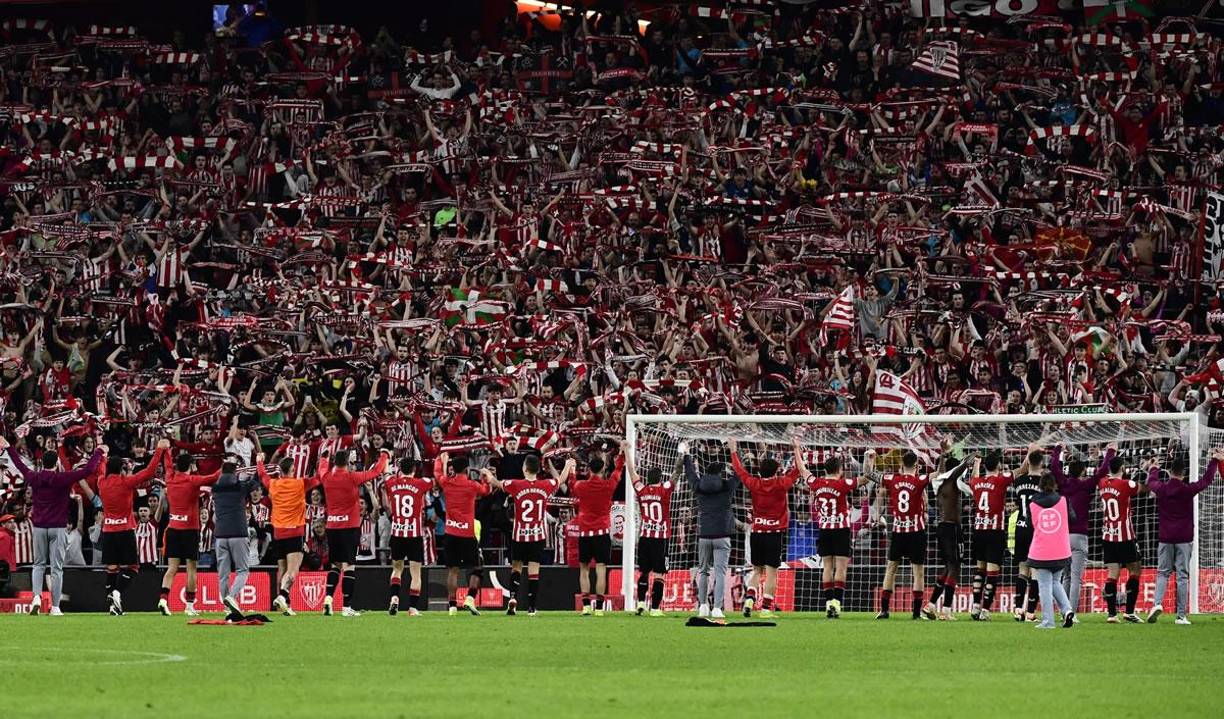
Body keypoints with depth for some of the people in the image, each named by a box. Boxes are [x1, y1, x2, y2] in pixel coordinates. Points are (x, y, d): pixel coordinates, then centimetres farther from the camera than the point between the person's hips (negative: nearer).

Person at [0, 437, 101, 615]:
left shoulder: (34, 478, 1)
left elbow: (20, 466, 19)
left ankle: (37, 597, -7)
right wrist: (98, 452, 1)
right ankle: (55, 607, -2)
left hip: (39, 527, 3)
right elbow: (88, 470, -13)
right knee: (57, 568, 0)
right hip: (58, 528, -3)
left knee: (38, 564, 15)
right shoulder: (63, 479, -10)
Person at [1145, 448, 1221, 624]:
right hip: (1184, 538, -2)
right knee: (1183, 575, 0)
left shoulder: (1161, 488, -2)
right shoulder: (1188, 490, -7)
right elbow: (1207, 479, 6)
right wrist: (1214, 461, 20)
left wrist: (1154, 470, 43)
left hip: (1165, 538, 2)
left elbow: (1151, 482, 22)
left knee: (1163, 573, 9)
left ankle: (1157, 603, -15)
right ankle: (1181, 615, -2)